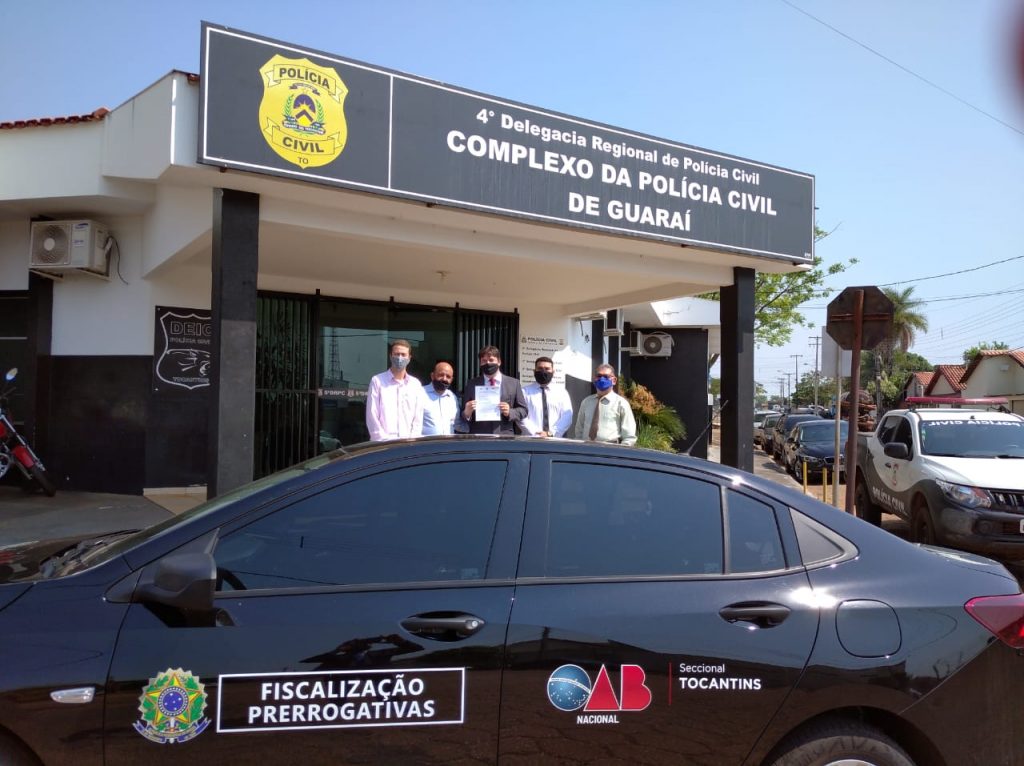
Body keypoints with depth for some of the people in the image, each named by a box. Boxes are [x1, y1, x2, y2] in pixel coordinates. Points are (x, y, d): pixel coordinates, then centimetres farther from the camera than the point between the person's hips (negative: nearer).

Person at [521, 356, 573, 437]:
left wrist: (550, 433, -11)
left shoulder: (561, 392, 11)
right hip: (531, 439, -1)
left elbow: (567, 417, 2)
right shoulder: (525, 391, 7)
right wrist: (535, 433, -15)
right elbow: (521, 416, -3)